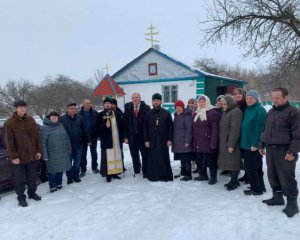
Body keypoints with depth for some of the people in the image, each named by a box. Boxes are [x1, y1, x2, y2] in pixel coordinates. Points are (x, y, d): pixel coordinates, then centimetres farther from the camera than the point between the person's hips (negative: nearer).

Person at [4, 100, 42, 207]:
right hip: (18, 157, -4)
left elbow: (36, 136, 7)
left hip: (32, 155, 4)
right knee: (19, 179, 8)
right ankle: (21, 197, 24)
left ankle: (32, 192, 35)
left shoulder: (31, 120, 2)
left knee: (32, 176, 17)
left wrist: (38, 150, 4)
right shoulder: (9, 123, -12)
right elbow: (8, 142, -11)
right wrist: (13, 156, -14)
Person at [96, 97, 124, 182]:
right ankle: (108, 174, 2)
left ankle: (115, 172, 14)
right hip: (106, 140, -2)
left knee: (117, 156, 4)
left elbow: (121, 126, 7)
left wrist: (121, 137, 1)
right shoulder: (100, 115, 3)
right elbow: (97, 127, 0)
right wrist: (105, 125, -17)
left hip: (116, 139, 2)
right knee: (107, 157, -4)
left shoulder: (117, 114, 8)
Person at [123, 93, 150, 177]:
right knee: (134, 155, 12)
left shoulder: (146, 108, -4)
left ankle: (145, 171, 14)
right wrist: (125, 136, -2)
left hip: (142, 135, -3)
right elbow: (125, 123, 3)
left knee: (144, 154, 2)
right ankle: (136, 170, 25)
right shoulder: (128, 108, 4)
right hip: (132, 136, 3)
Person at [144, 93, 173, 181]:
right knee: (153, 159, 2)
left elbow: (170, 127, 1)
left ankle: (166, 175, 12)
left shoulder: (166, 113, 2)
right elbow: (145, 128, 5)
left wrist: (169, 139, -5)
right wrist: (146, 140, -2)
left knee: (164, 158, 3)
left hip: (163, 141, -1)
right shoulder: (148, 113, 6)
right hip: (151, 141, 1)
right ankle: (153, 175, 9)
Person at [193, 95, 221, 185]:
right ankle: (202, 175, 30)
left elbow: (215, 129, -16)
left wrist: (213, 143, -21)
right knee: (199, 160, 15)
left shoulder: (213, 113, -9)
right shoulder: (196, 114, 17)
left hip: (208, 143, -8)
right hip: (198, 143, 8)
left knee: (210, 160, -2)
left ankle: (213, 177, 12)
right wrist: (194, 141, 13)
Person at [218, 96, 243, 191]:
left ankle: (234, 181, 7)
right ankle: (234, 180, 22)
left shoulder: (236, 112, -13)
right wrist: (222, 141, 13)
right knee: (229, 162, 13)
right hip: (225, 142, 9)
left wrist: (231, 144, -22)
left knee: (233, 162, -2)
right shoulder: (226, 112, 17)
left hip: (231, 143, -9)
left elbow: (235, 129, -20)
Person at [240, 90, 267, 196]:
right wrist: (243, 142, 14)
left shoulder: (260, 110, -14)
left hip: (254, 146, -9)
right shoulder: (247, 110, 14)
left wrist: (255, 144, -22)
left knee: (250, 168, -4)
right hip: (246, 144, 9)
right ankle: (260, 187, 28)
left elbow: (260, 129, -20)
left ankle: (256, 189, 8)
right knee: (256, 167, 17)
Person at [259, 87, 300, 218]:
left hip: (284, 151, -7)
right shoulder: (271, 112, 14)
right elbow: (265, 130, 21)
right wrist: (262, 145, 17)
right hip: (270, 149, 7)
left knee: (286, 178, -3)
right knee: (273, 176, 14)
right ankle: (277, 197, 29)